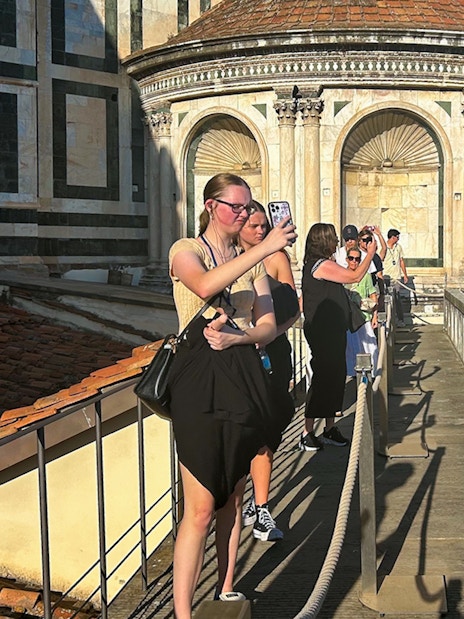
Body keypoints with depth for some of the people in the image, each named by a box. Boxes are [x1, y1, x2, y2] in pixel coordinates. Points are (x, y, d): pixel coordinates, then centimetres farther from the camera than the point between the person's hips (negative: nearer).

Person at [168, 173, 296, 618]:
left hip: (244, 378, 6)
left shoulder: (252, 261, 16)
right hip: (199, 381, -6)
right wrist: (265, 247, -29)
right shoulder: (185, 250, -1)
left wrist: (237, 337, -12)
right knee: (201, 507, -8)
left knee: (233, 497, 14)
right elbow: (206, 285, -25)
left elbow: (268, 326, 8)